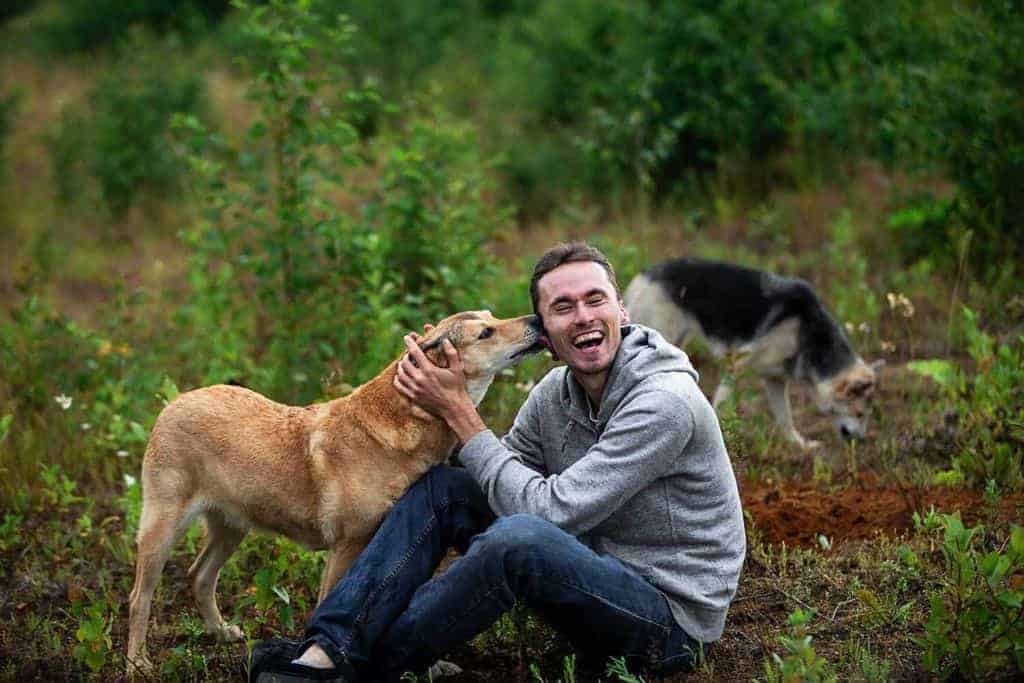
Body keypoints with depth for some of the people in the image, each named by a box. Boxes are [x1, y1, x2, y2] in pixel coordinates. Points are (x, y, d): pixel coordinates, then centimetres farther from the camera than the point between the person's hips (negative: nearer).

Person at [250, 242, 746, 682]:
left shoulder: (664, 402, -22)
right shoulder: (555, 391, 4)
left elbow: (550, 511, -24)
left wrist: (459, 411, -19)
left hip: (672, 619, -8)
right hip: (595, 582, 8)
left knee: (519, 536, -35)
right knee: (442, 488, -3)